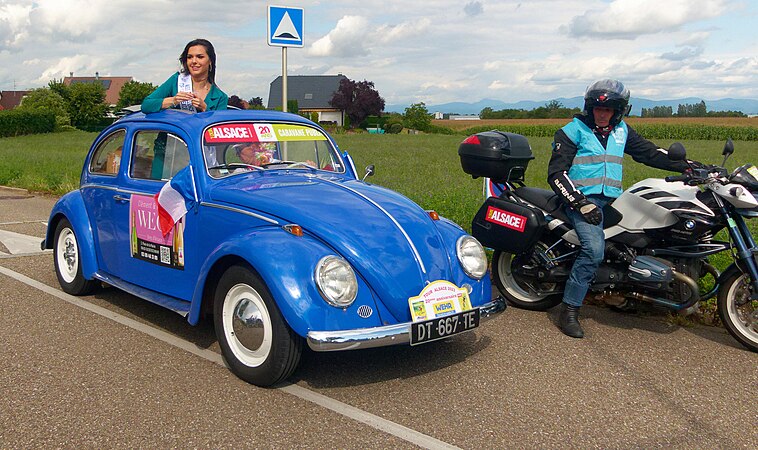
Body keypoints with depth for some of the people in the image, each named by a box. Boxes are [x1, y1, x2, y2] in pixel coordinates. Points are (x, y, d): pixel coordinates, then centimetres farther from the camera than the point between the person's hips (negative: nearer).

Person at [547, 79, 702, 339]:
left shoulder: (621, 131, 15)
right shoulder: (574, 130, -3)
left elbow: (648, 152, 21)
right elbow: (556, 173, -9)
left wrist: (685, 165, 10)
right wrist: (580, 202, -20)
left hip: (611, 199, 8)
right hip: (581, 199, -7)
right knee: (594, 249, -27)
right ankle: (569, 313, -22)